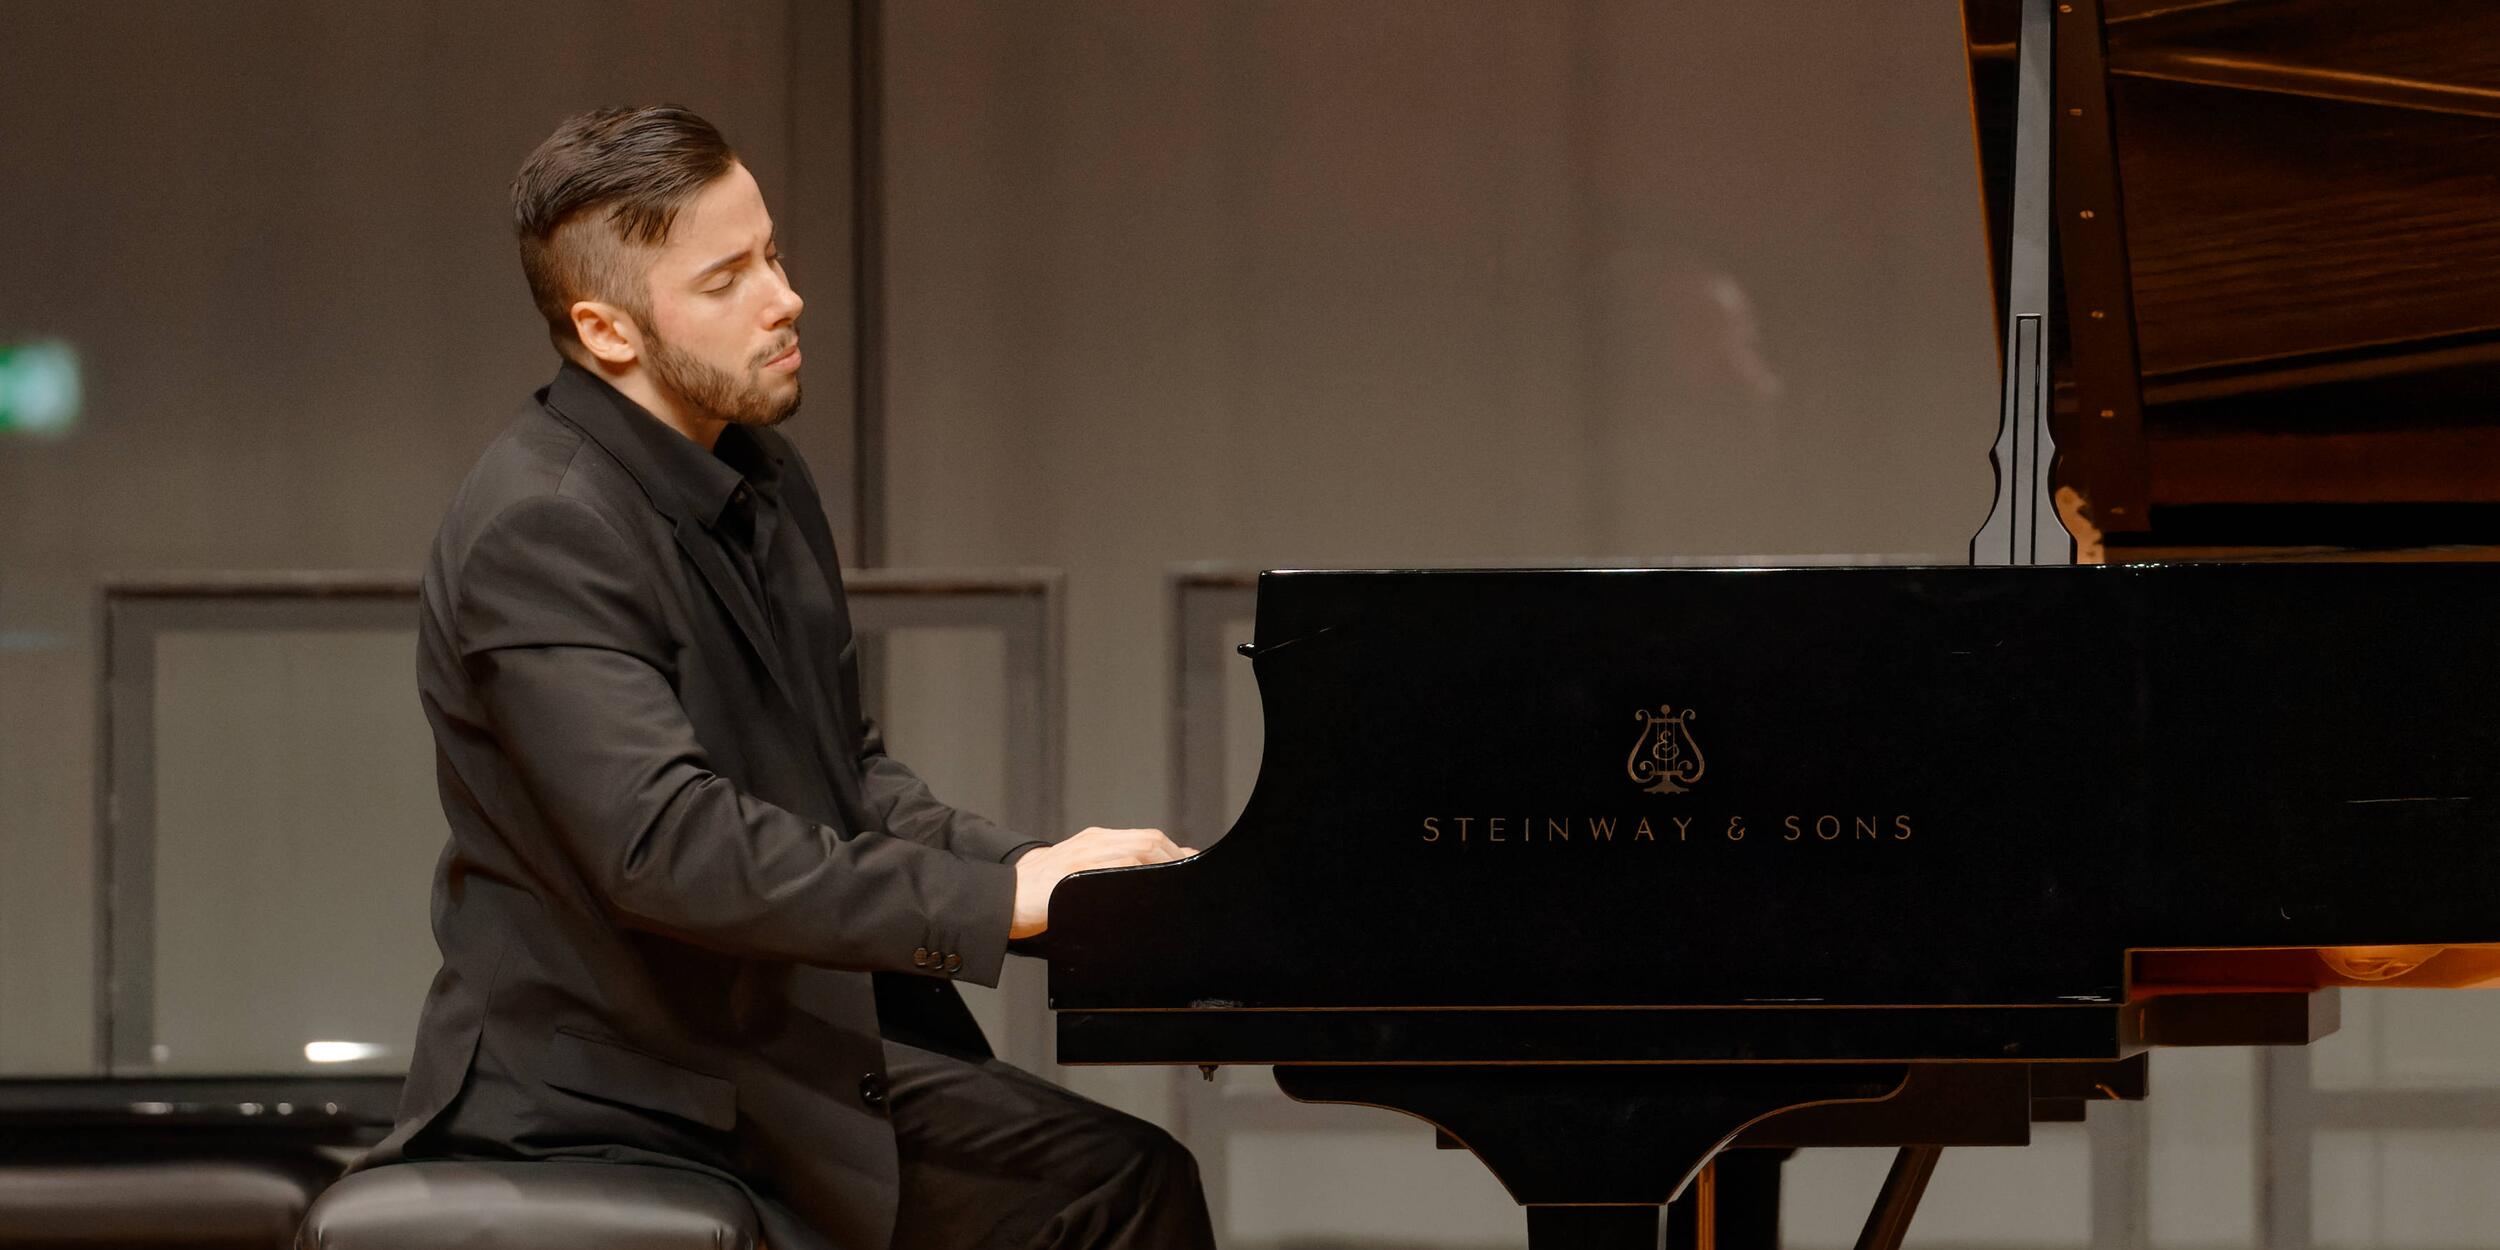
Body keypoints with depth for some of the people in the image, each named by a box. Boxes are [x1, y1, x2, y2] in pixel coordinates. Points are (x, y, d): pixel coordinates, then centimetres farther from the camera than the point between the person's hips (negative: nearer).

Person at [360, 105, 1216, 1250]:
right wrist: (998, 898, -29)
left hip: (798, 1049, 9)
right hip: (595, 1103, -9)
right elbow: (664, 843, -30)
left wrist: (1037, 868, 0)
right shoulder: (537, 533, -20)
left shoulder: (760, 479, 12)